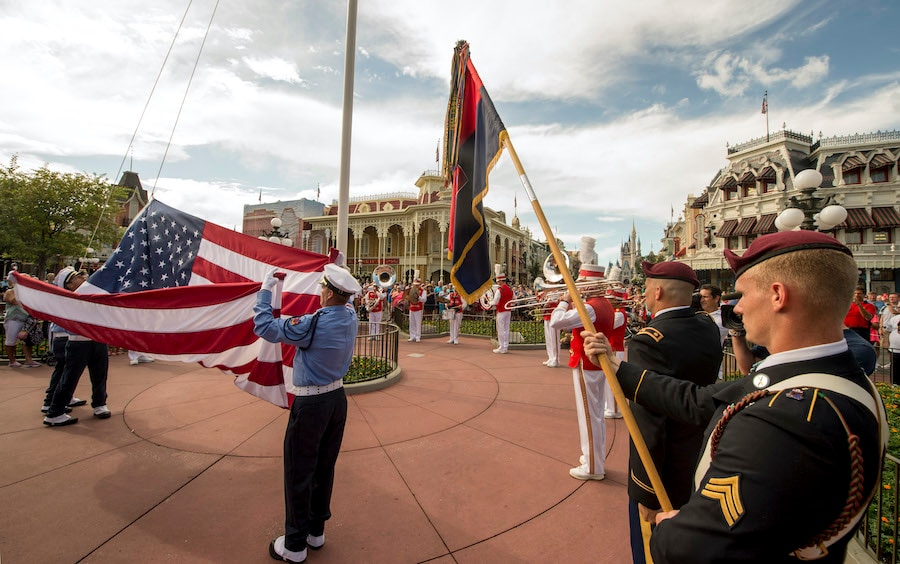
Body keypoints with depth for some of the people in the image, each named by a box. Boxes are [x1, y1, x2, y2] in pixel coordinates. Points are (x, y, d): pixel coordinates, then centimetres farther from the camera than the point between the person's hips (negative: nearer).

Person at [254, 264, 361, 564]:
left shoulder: (314, 323, -25)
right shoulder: (351, 317, -5)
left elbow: (263, 326, -16)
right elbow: (342, 303, 19)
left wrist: (266, 289, -5)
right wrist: (336, 270, 22)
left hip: (310, 404, -7)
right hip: (337, 398, 7)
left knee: (299, 474, 10)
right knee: (325, 469, 20)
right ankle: (316, 531, 37)